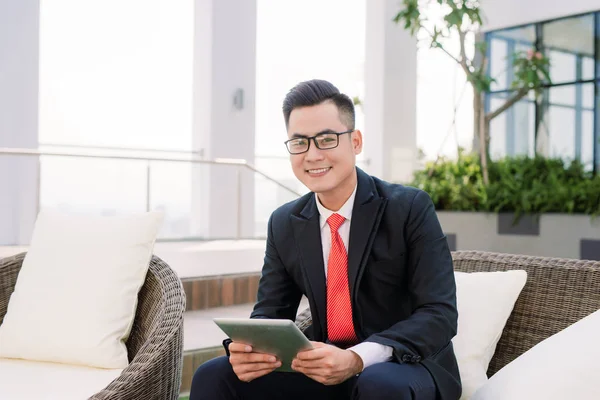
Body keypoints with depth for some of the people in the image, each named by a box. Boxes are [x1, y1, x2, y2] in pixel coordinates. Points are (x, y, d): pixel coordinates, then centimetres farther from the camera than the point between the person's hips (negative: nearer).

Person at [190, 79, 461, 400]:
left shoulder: (410, 208, -11)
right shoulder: (285, 224, 3)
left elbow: (440, 314, -18)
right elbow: (271, 313, 4)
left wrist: (357, 359, -33)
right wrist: (248, 347, -21)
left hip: (407, 368, -4)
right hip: (325, 370, 4)